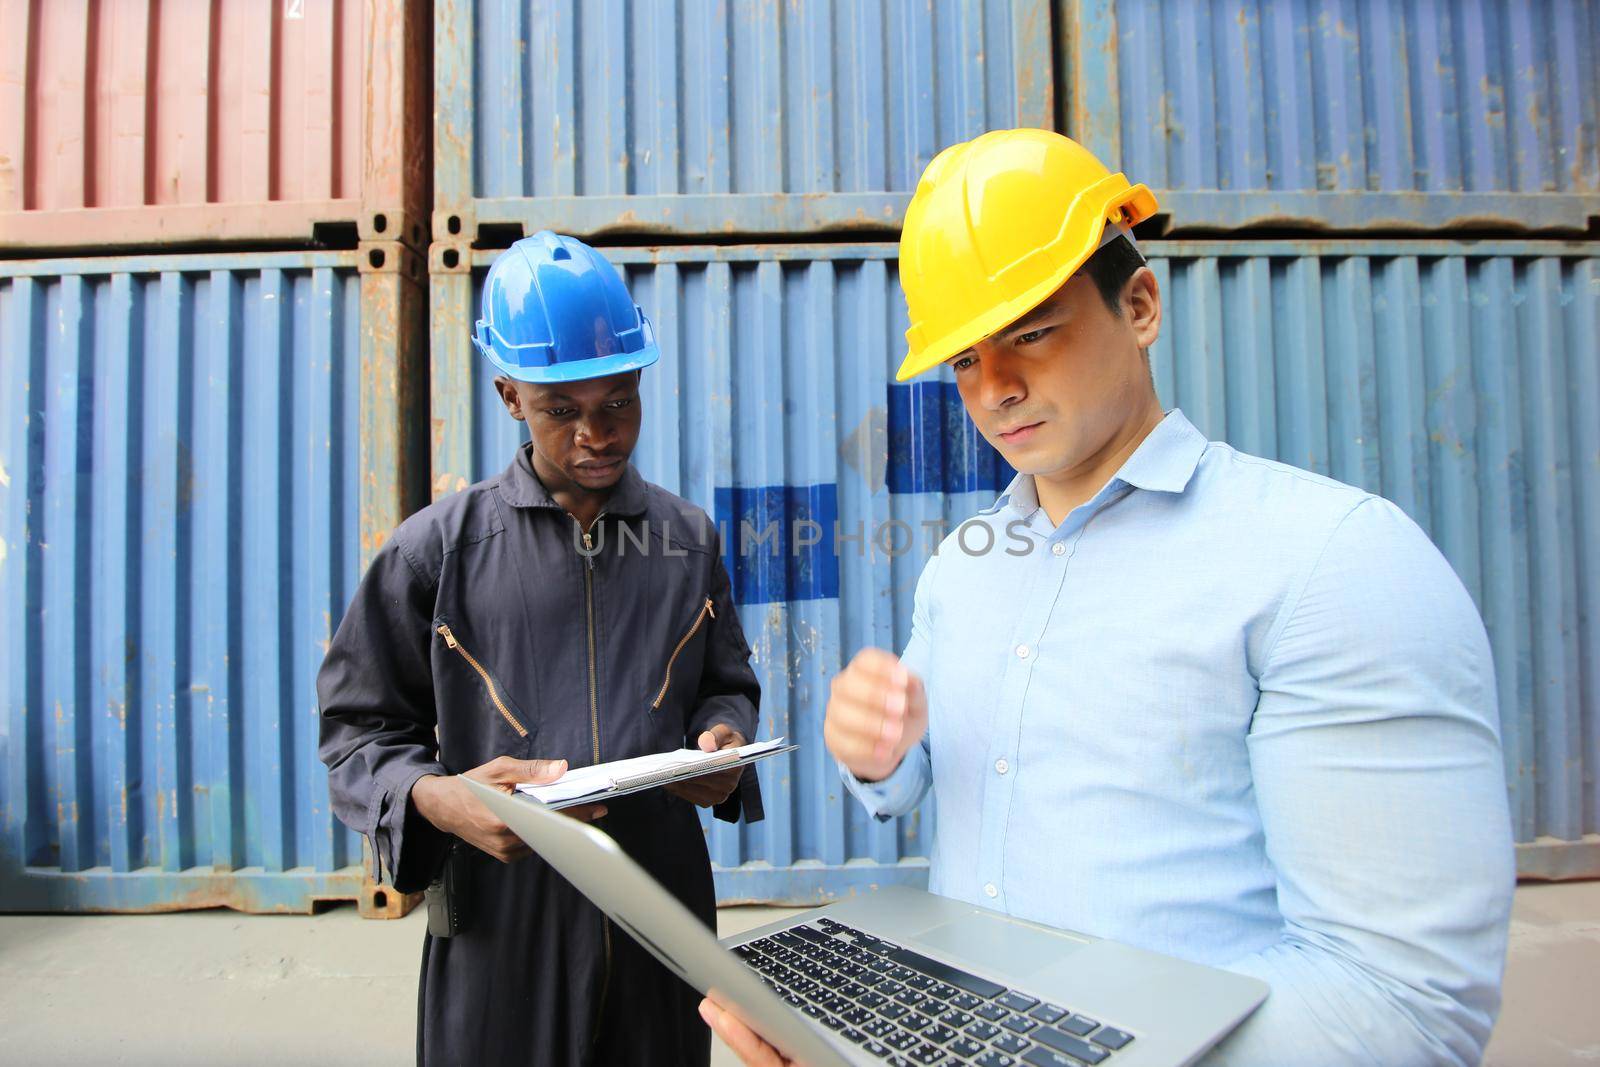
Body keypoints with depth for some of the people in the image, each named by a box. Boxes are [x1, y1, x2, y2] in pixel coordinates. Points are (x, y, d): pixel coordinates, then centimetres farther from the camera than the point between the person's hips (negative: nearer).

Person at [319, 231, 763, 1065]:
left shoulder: (688, 540, 4)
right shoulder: (439, 547, -3)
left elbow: (726, 684, 12)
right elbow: (357, 729, 0)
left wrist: (722, 739, -10)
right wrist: (435, 799, -19)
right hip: (502, 924, -1)